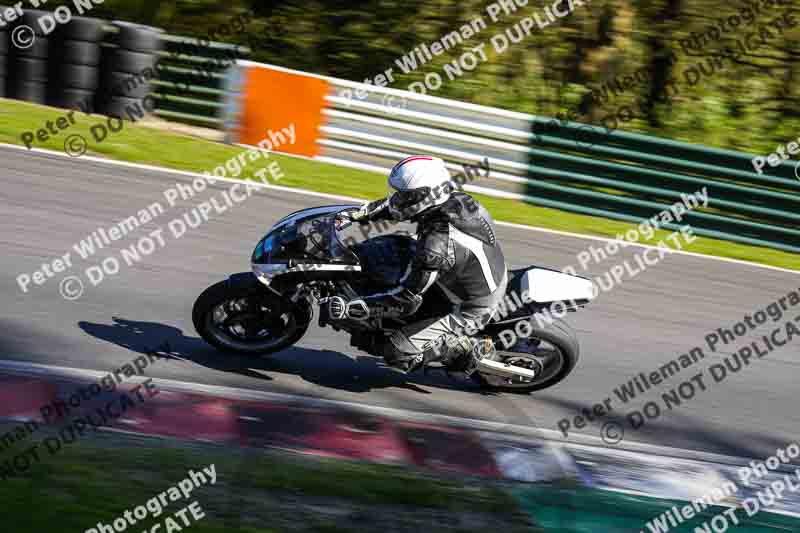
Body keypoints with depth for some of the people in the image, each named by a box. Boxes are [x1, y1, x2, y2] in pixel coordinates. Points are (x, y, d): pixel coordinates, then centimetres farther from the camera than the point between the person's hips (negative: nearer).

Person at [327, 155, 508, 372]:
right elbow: (397, 204, 7)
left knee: (397, 353, -9)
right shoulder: (456, 199, -12)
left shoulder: (436, 245, -35)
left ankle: (471, 349, -2)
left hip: (471, 311, -8)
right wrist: (358, 214, -1)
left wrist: (349, 308, -24)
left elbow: (406, 301, -27)